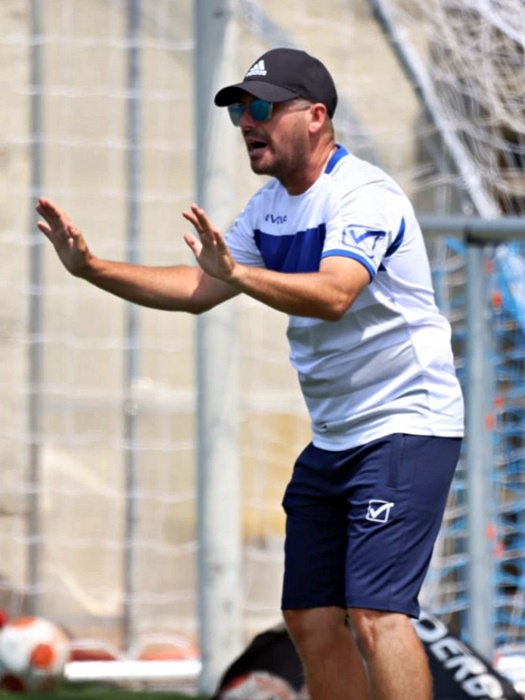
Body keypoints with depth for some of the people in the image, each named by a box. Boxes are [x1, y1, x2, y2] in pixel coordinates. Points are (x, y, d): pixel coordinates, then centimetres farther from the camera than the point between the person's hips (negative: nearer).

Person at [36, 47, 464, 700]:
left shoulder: (364, 196, -18)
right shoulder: (271, 205, 10)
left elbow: (333, 296, -34)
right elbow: (199, 290, 15)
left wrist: (236, 272, -48)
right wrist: (91, 267, 5)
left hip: (407, 426, -9)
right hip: (332, 438, 9)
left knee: (374, 611, -20)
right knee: (311, 620, 6)